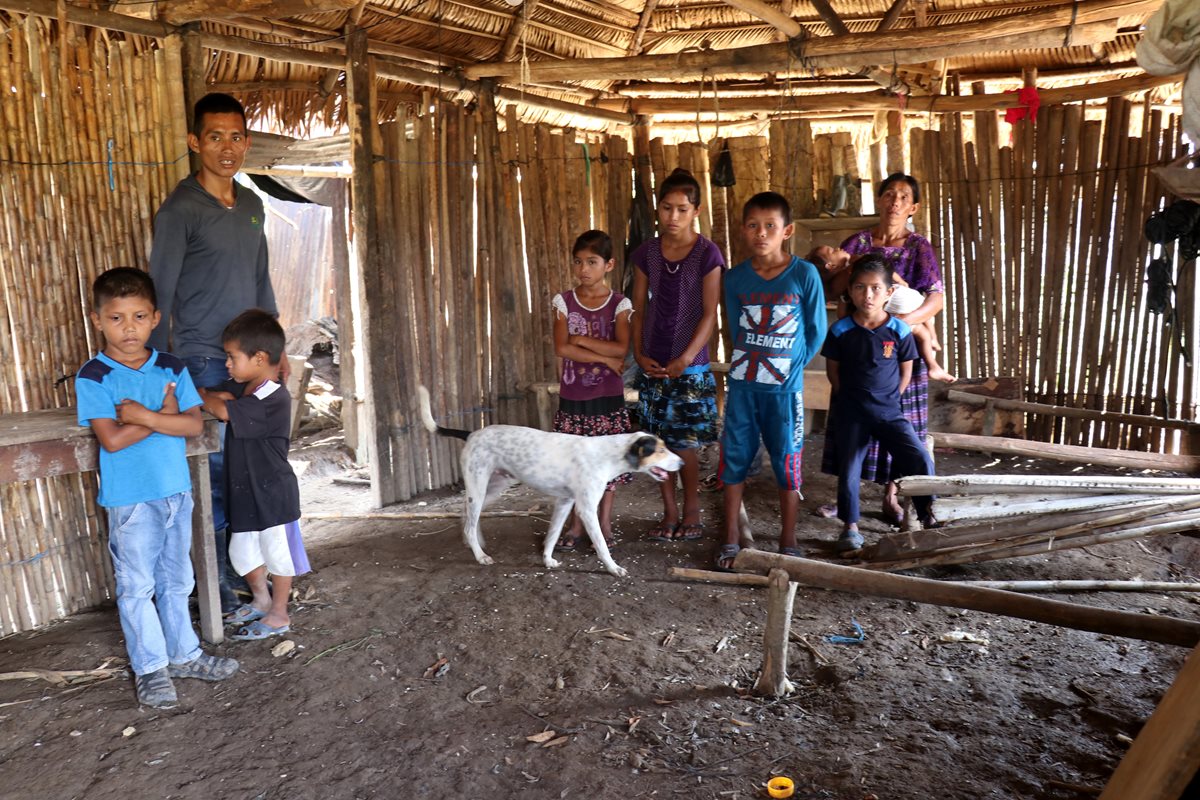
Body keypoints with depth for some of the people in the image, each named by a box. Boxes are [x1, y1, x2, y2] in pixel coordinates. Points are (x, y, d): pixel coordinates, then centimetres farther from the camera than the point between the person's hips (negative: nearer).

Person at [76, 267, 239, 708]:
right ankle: (150, 668, 18)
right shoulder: (93, 377, -9)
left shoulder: (172, 368, 2)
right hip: (130, 499, -4)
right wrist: (165, 415, -13)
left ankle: (184, 654, 31)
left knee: (176, 581, 17)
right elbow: (112, 439, -19)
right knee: (137, 586, 5)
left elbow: (194, 424, -8)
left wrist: (143, 415, -19)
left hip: (176, 491, 4)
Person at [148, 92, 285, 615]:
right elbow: (159, 294, -10)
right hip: (205, 362, -6)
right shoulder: (180, 210, -9)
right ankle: (215, 584, 12)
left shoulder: (251, 205, 11)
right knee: (218, 474, -2)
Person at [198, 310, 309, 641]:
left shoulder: (274, 401, -25)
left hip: (273, 494, -9)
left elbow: (222, 411, -30)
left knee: (277, 553, 7)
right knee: (242, 552, 19)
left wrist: (201, 395, -13)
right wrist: (217, 397, -19)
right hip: (245, 492, 9)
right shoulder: (240, 388, 4)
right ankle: (261, 600, 40)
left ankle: (278, 615, 22)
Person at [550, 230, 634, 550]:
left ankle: (604, 523, 20)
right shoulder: (564, 301, 1)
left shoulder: (619, 304, -2)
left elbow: (621, 348, -16)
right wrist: (604, 358, -15)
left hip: (607, 396, -1)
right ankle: (576, 523, 21)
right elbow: (562, 348, -12)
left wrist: (581, 339, -16)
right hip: (572, 396, 1)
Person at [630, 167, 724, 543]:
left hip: (689, 365, -4)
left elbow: (710, 314, -10)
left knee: (685, 443, -1)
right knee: (658, 442, 7)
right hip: (653, 364, 4)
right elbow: (639, 308, 8)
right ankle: (670, 514, 20)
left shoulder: (707, 254, -6)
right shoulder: (646, 253, 5)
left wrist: (685, 360, -16)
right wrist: (639, 354, -2)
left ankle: (691, 514, 17)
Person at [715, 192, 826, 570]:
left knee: (787, 465, 6)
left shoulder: (805, 274, -7)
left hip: (784, 388, -2)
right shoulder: (735, 278, 0)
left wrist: (791, 365, -1)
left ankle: (788, 544, 21)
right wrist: (753, 362, 6)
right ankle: (730, 540, 20)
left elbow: (816, 330, 0)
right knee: (734, 460, 7)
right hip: (742, 385, 3)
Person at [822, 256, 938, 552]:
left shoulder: (900, 331, -6)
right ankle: (850, 527, 17)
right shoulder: (840, 330, -6)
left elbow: (906, 371, 5)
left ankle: (928, 516, 3)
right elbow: (833, 370, 5)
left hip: (888, 410, 0)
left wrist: (889, 400, 2)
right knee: (848, 470, 1)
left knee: (920, 458, -15)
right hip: (851, 412, 0)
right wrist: (850, 398, 3)